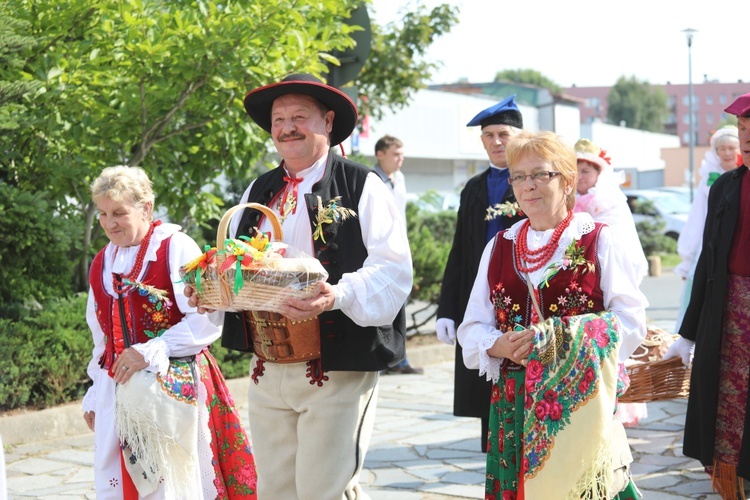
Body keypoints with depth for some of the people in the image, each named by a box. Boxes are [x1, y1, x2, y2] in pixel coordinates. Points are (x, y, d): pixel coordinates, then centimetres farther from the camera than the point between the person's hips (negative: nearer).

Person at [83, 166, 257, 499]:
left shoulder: (174, 247, -8)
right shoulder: (102, 263, 13)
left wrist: (151, 352, -23)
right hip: (118, 387, 6)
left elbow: (206, 319, -17)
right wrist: (95, 394, 20)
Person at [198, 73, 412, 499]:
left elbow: (392, 271, -12)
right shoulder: (258, 192, 16)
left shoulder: (362, 187, -3)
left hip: (338, 371, -6)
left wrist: (338, 296, -28)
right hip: (268, 372, 6)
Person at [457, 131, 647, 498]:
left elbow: (631, 320, -7)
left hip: (581, 402, -3)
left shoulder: (599, 241, 0)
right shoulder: (499, 247, 12)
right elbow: (473, 329, 11)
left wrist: (558, 337, -18)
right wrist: (500, 345, -12)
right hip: (515, 402, 3)